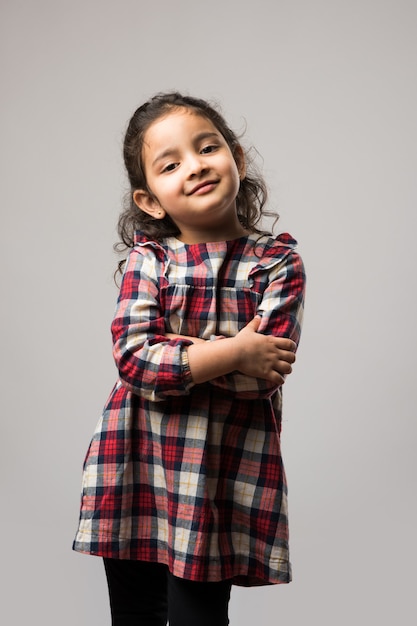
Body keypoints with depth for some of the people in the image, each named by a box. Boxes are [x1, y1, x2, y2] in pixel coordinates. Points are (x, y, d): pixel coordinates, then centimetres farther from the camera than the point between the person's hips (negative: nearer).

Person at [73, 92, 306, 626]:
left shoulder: (278, 263, -3)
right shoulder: (146, 261, -1)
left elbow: (265, 371, -14)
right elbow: (132, 358, -14)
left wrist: (167, 354, -14)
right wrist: (233, 351, -18)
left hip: (225, 475, -1)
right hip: (138, 468, 2)